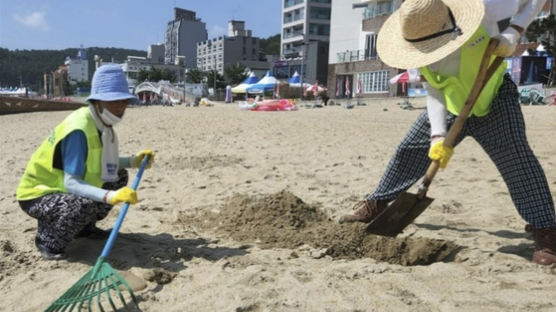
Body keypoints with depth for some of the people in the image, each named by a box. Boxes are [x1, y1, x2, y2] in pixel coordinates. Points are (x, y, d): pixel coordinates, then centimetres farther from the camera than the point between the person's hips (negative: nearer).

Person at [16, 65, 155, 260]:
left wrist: (133, 161, -4)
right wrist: (109, 196, -45)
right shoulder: (78, 129, -29)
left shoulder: (101, 123, -4)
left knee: (119, 177, 5)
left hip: (62, 188, 9)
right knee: (85, 203, -35)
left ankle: (84, 227, 17)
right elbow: (71, 183, -33)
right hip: (37, 195, -9)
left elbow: (104, 164, 8)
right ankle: (47, 240, -5)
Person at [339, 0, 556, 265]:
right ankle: (375, 206, 20)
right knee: (409, 152, 4)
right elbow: (434, 93, -16)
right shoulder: (422, 47, -17)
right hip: (450, 107, 4)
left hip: (494, 101, -3)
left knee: (516, 159, -21)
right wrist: (438, 135, -27)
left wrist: (513, 33, -27)